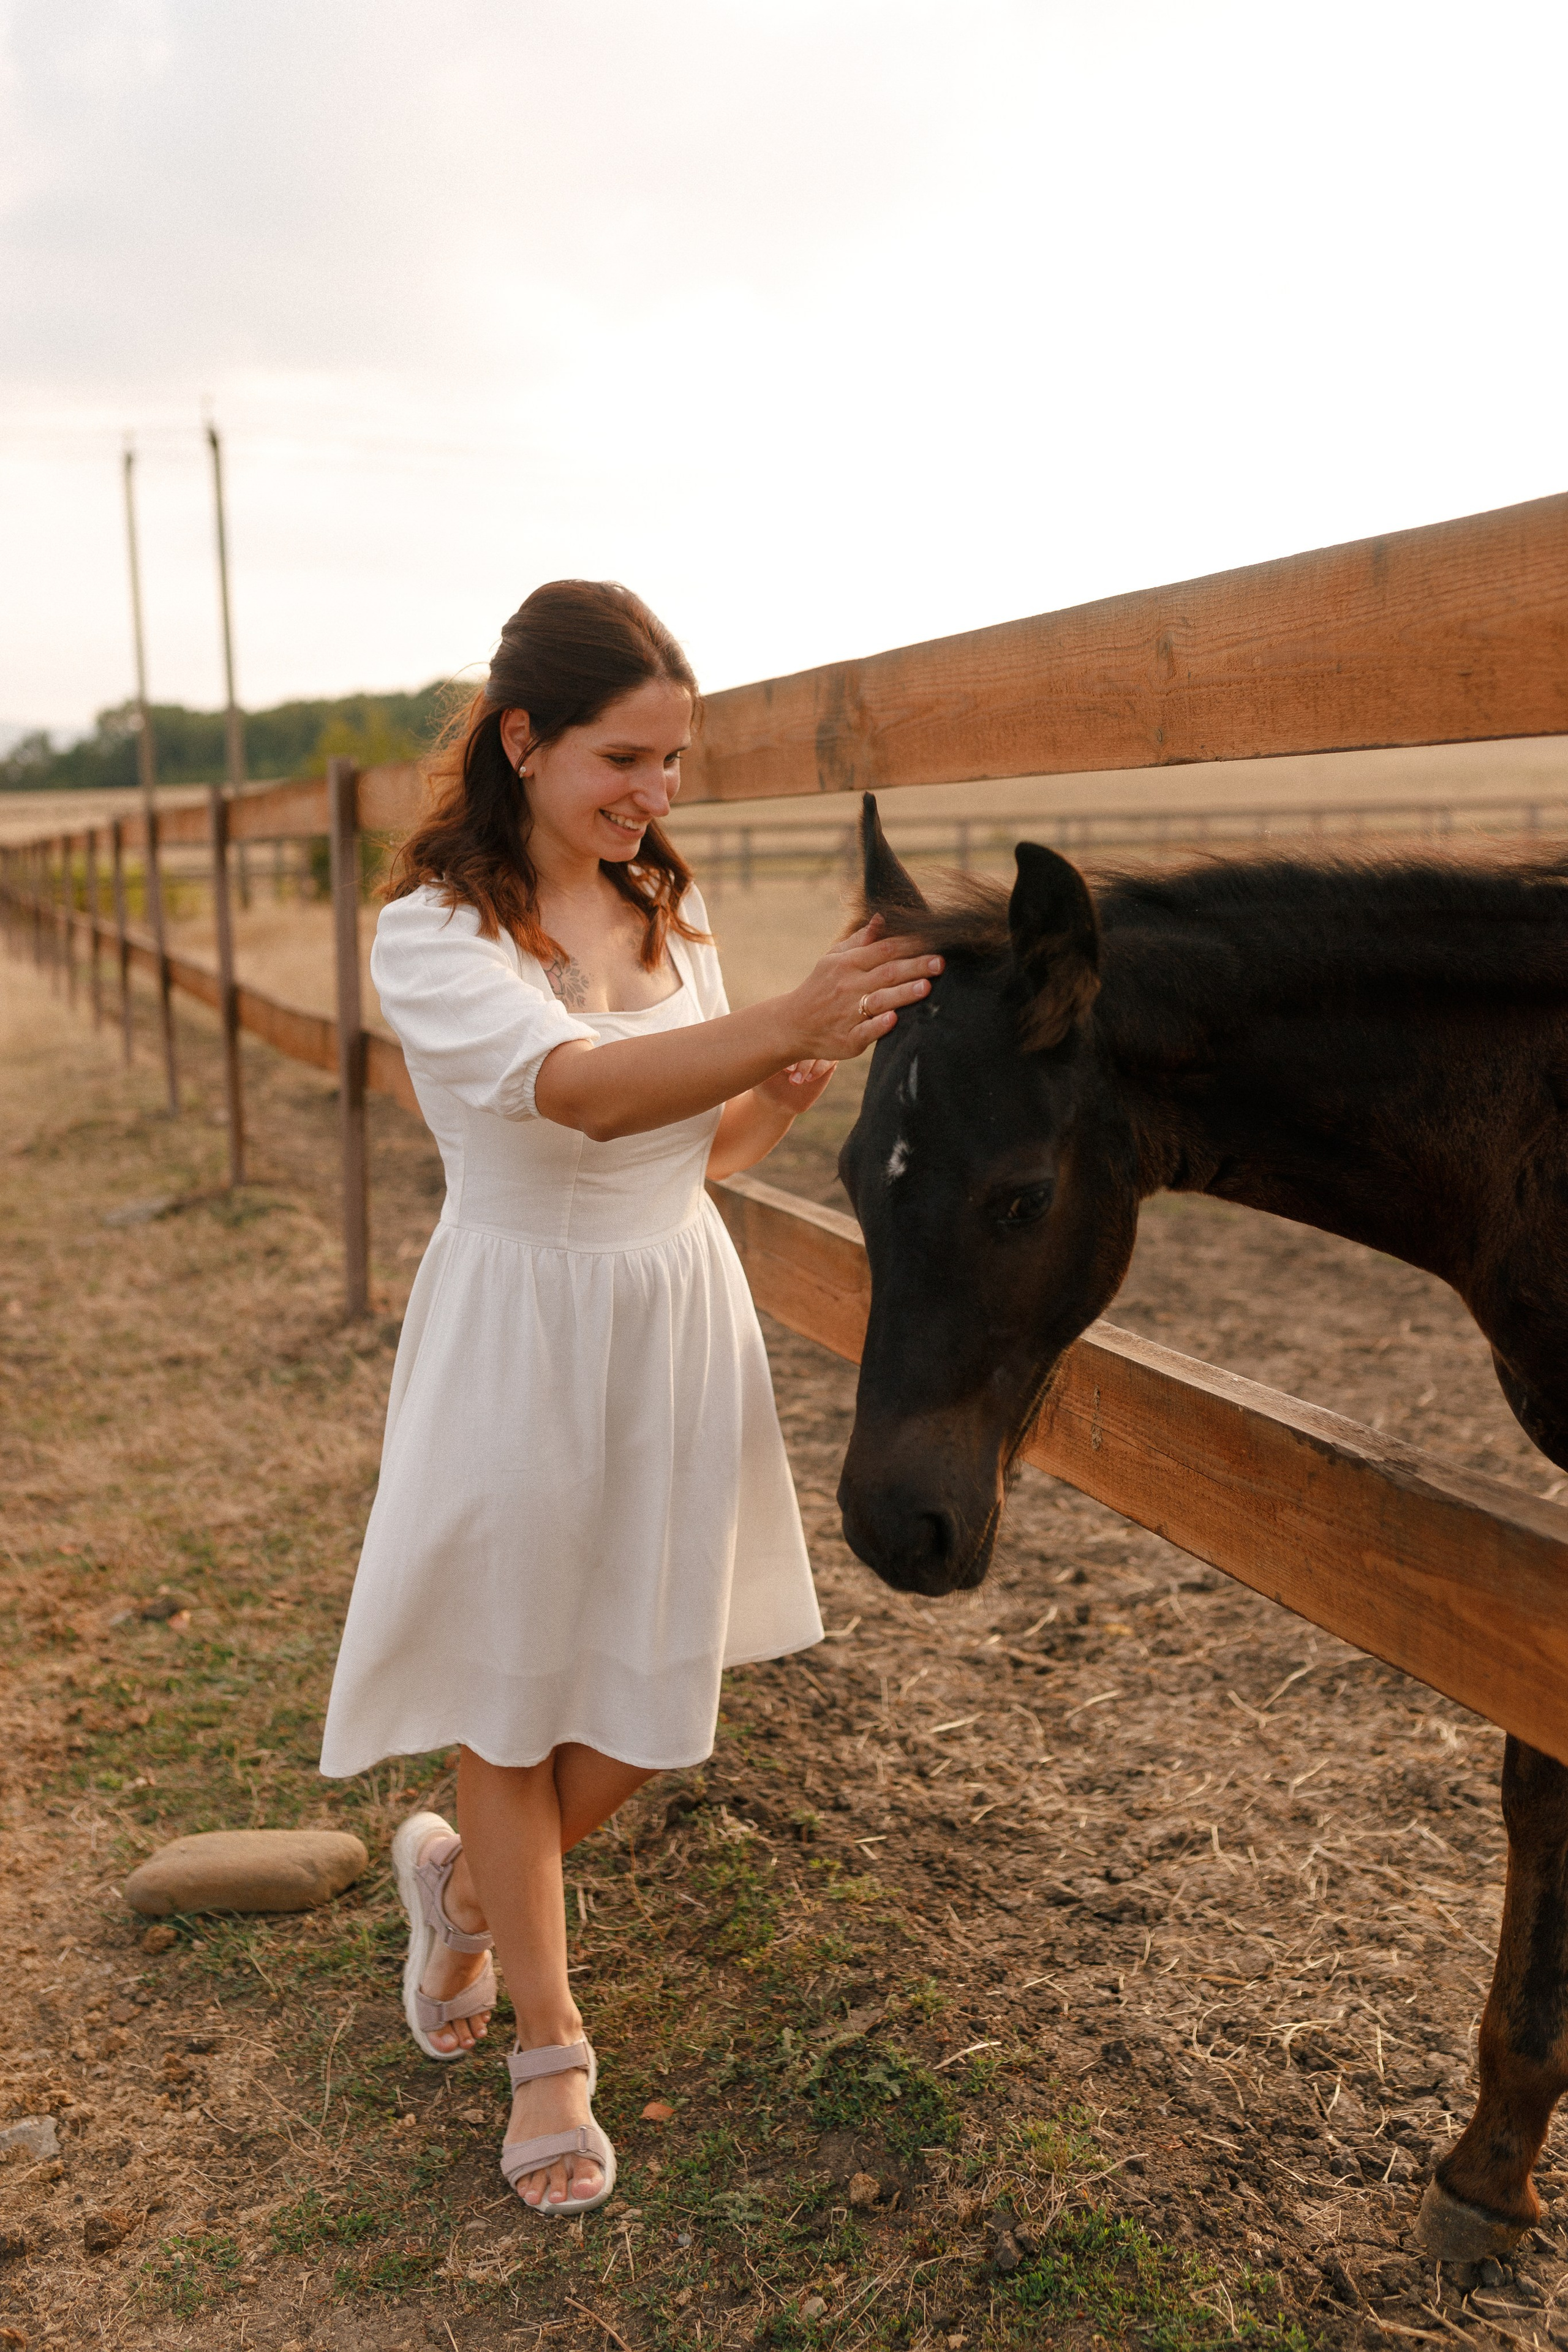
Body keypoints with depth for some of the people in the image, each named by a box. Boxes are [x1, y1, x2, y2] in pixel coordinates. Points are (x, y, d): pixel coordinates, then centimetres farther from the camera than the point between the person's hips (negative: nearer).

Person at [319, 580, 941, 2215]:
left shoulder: (669, 913, 3)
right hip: (520, 1335, -5)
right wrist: (786, 1021, -47)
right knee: (513, 1702, 13)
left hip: (680, 1326, 5)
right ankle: (548, 2049, 35)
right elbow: (585, 1094, -33)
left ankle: (461, 1880, 45)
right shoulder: (433, 931, -15)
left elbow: (712, 1148, 9)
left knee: (650, 1708, 14)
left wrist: (806, 1074, -11)